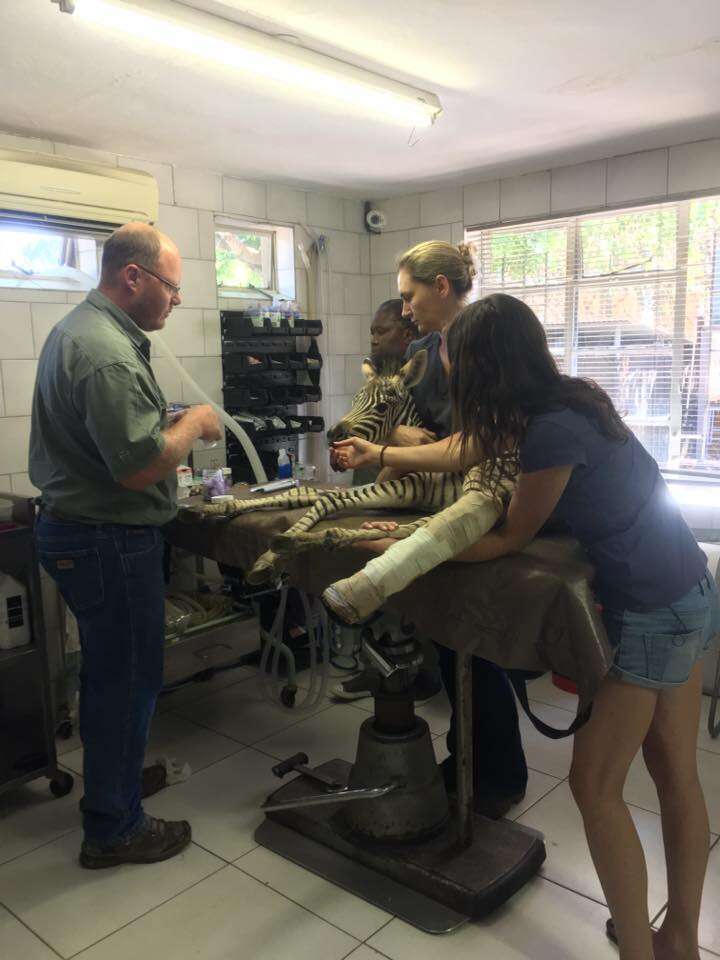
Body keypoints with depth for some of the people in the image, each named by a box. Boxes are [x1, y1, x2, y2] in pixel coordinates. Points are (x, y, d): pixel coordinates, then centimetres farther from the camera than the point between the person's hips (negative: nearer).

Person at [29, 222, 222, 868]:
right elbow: (139, 467, -28)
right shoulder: (108, 354, -24)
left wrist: (171, 425, 11)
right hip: (109, 541, -10)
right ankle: (114, 829, 21)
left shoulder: (75, 329, 12)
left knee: (108, 670, 24)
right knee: (128, 678, 4)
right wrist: (194, 425, -13)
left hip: (74, 526, 11)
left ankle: (114, 771, 43)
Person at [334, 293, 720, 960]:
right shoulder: (558, 401, 4)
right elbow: (460, 449, 16)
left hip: (653, 611, -9)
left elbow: (510, 539, -13)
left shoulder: (552, 430, -24)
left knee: (595, 784, 2)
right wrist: (380, 455, 27)